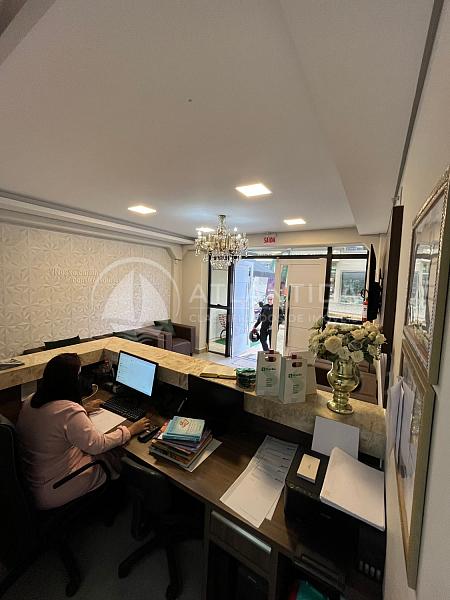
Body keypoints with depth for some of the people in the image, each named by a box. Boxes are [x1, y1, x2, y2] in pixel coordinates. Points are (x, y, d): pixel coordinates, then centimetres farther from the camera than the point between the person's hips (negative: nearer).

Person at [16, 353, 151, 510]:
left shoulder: (30, 401, -6)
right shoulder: (69, 411, -33)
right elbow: (98, 445, -21)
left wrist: (84, 411, 20)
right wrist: (130, 430, -10)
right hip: (52, 493, -7)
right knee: (114, 454, 10)